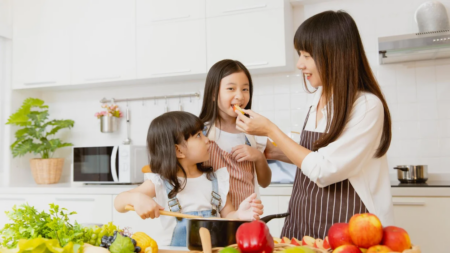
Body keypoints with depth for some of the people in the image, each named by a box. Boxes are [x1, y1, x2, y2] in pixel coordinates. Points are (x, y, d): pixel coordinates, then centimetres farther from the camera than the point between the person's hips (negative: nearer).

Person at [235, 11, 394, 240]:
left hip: (346, 229, -6)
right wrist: (273, 152, 4)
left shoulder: (367, 106, -17)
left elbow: (322, 170, -20)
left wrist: (270, 130, -15)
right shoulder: (320, 98, 4)